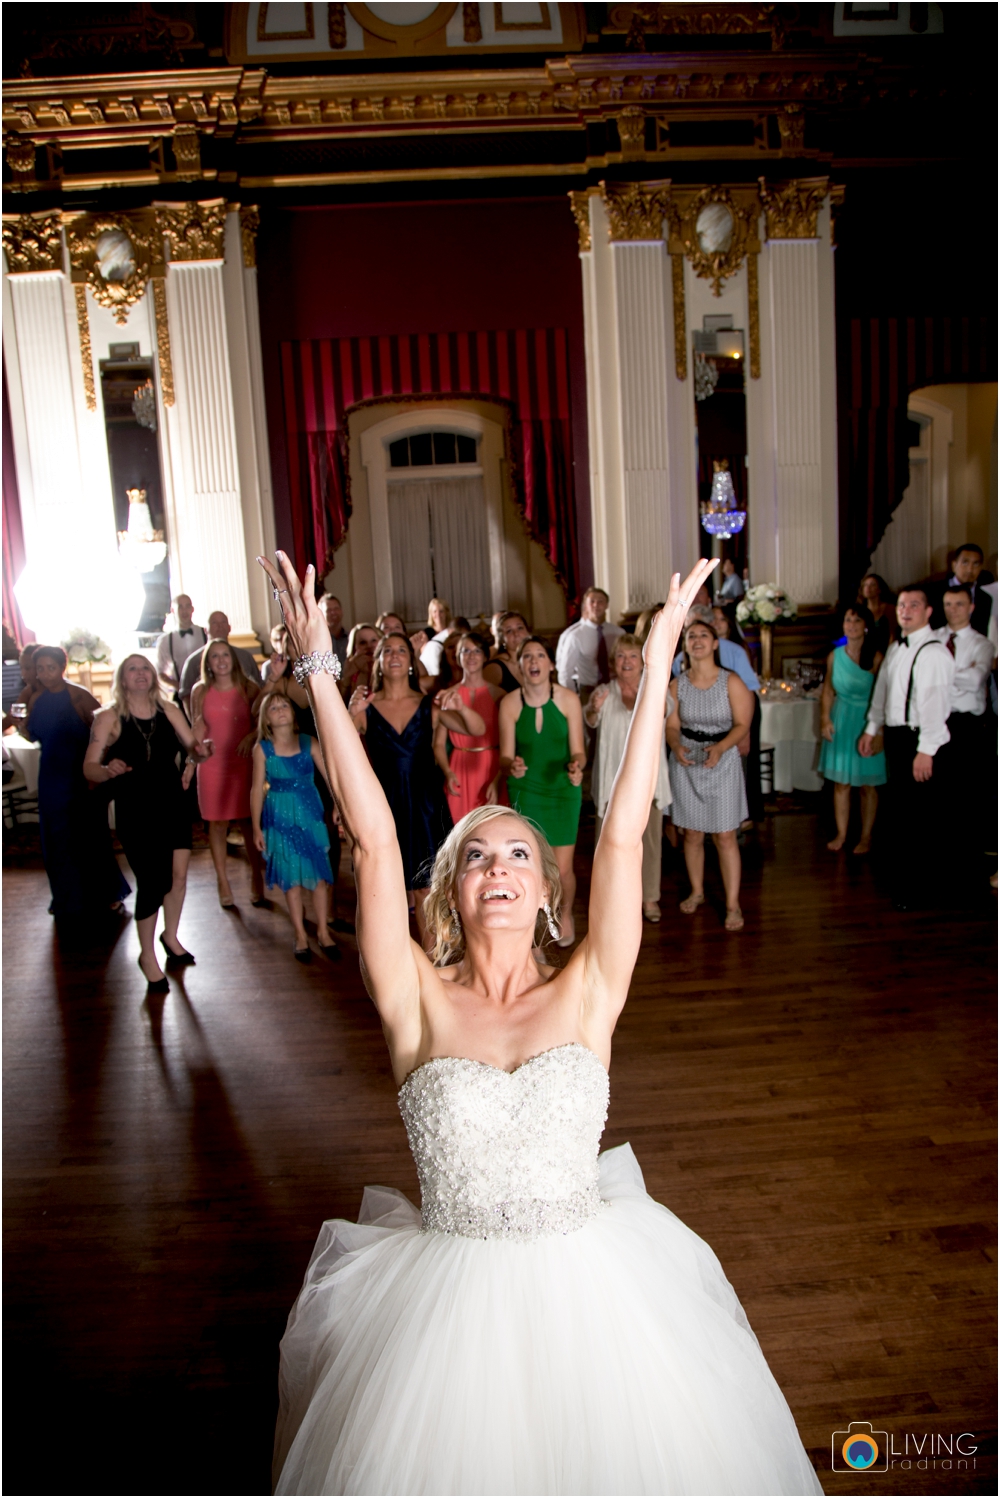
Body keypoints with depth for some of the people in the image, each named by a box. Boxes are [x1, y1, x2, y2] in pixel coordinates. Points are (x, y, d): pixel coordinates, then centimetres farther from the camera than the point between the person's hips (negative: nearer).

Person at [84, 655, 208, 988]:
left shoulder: (169, 711, 2)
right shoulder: (108, 717, -8)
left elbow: (192, 746, 0)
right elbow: (89, 767, -12)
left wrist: (198, 753, -24)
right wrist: (108, 770, -34)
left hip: (173, 805, 4)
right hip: (134, 813, -4)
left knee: (178, 876, 10)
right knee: (152, 883, -2)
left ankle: (170, 936, 37)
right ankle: (147, 955, 20)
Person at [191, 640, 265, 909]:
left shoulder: (249, 688, 1)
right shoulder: (201, 692, 4)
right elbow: (196, 733, 11)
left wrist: (251, 736, -12)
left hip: (244, 763, -1)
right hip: (213, 765, 1)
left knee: (249, 823, 0)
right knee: (217, 823, 4)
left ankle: (257, 878, 13)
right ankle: (222, 881, 14)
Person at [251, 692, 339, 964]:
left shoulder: (309, 743, -2)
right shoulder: (262, 749, -3)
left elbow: (330, 776, -3)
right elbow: (257, 789, 0)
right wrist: (256, 828, 0)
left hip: (310, 815, 1)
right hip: (281, 819, -1)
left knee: (319, 875, 3)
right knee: (291, 878, 7)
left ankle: (322, 932, 17)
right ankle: (300, 935, 20)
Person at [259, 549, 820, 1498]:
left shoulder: (586, 996, -4)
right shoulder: (418, 1003, -7)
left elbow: (623, 834, -9)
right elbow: (374, 839, -13)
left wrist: (658, 665, -10)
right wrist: (317, 669, -16)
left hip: (591, 1287, 1)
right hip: (450, 1301, 0)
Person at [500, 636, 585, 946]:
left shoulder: (568, 699, -11)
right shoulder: (509, 703, -9)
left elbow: (578, 751, -7)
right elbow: (505, 757, -6)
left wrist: (576, 765, -29)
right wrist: (512, 765, -29)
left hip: (562, 790, 0)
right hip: (525, 790, 1)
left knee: (562, 869, -1)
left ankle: (566, 914, 32)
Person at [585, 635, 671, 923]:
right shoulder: (604, 692, 2)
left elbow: (666, 707, -21)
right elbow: (591, 721, -16)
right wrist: (594, 709, -40)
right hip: (612, 777, 0)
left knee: (650, 838, 6)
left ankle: (650, 898, 20)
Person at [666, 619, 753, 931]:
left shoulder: (731, 682, -8)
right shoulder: (677, 684, 0)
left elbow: (742, 724, -10)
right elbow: (672, 726, 0)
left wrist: (720, 748, -26)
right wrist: (677, 747, -22)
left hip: (723, 762, -2)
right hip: (686, 764, 2)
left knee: (725, 836, -1)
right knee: (692, 834, 10)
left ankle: (733, 904, 7)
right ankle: (697, 892, 29)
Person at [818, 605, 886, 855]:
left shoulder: (876, 658, -11)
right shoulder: (834, 656, 2)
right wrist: (825, 719, -1)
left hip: (867, 722, -3)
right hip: (841, 722, 3)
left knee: (868, 784, 5)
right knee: (840, 782, 8)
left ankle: (866, 837, 17)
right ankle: (841, 834, 20)